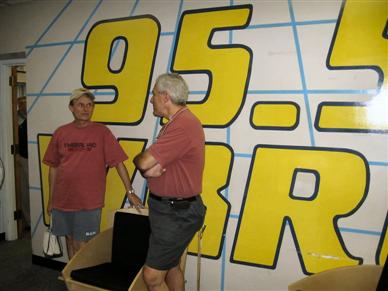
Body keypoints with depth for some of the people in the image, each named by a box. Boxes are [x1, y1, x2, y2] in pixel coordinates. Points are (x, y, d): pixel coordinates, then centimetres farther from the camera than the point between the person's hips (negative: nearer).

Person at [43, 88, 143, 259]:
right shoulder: (60, 133, 2)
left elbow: (118, 163, -7)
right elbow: (53, 168, 8)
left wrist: (130, 192, -10)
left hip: (89, 202, -3)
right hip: (62, 200, 4)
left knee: (83, 246, 5)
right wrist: (51, 200, 10)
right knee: (70, 240, 18)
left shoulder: (101, 132, -7)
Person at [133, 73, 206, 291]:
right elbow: (148, 164, 8)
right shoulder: (175, 123, 10)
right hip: (167, 208, 10)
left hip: (177, 214, -10)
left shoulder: (184, 125, -22)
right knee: (171, 267, 22)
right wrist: (150, 168, -14)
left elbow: (143, 161, -24)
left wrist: (139, 159, -1)